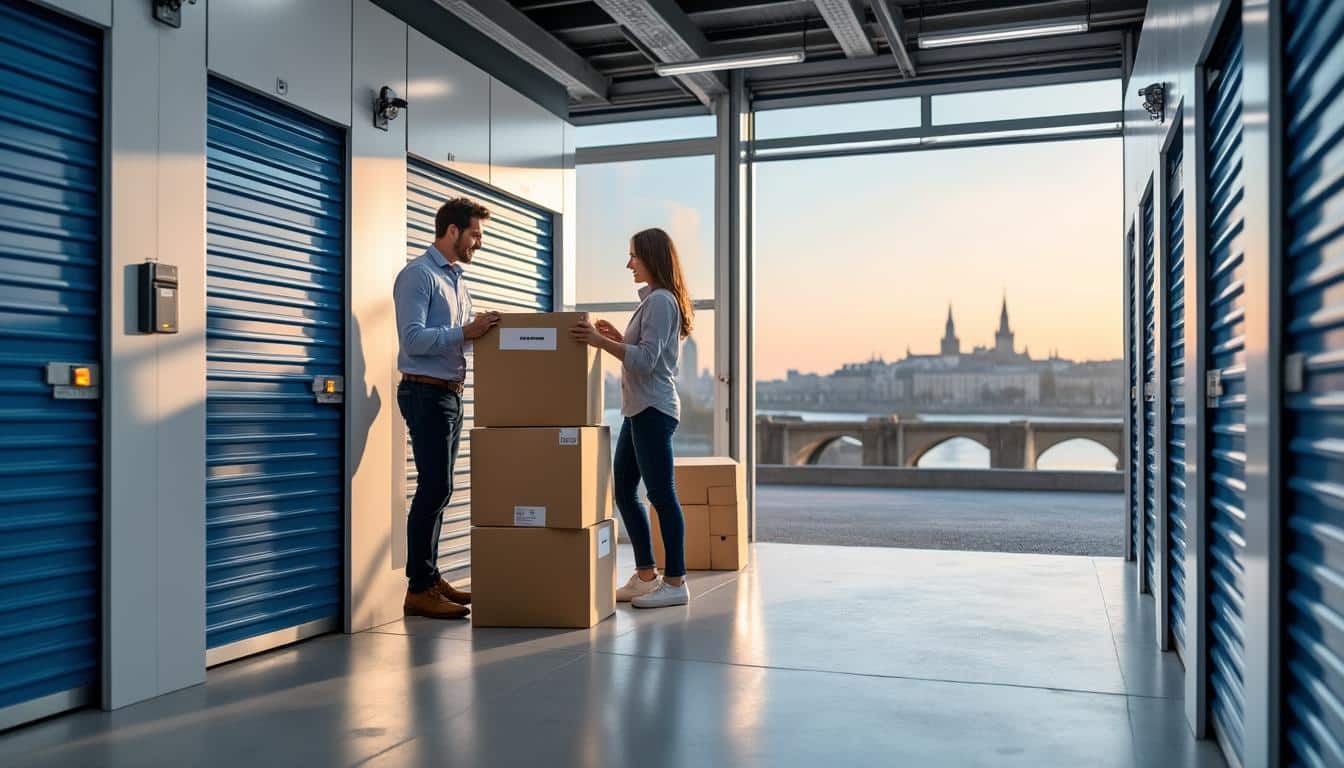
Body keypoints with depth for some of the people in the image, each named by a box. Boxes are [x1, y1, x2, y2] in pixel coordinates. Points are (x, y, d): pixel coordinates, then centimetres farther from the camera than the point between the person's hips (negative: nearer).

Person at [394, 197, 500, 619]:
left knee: (438, 488, 11)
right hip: (426, 393, -9)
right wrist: (466, 333, -26)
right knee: (435, 487, -10)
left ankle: (430, 577, 19)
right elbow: (413, 339, -20)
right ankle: (418, 591, -5)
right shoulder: (418, 275, -10)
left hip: (451, 394, 9)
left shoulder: (457, 280, 18)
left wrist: (482, 331, 5)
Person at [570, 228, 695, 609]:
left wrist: (602, 342, -23)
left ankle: (675, 583, 2)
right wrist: (618, 338, 12)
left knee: (661, 494, -6)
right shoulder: (653, 300, 20)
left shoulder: (660, 300, -11)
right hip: (639, 408, 11)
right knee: (623, 490, 12)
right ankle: (646, 577, 20)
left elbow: (646, 361, -19)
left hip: (653, 410, -11)